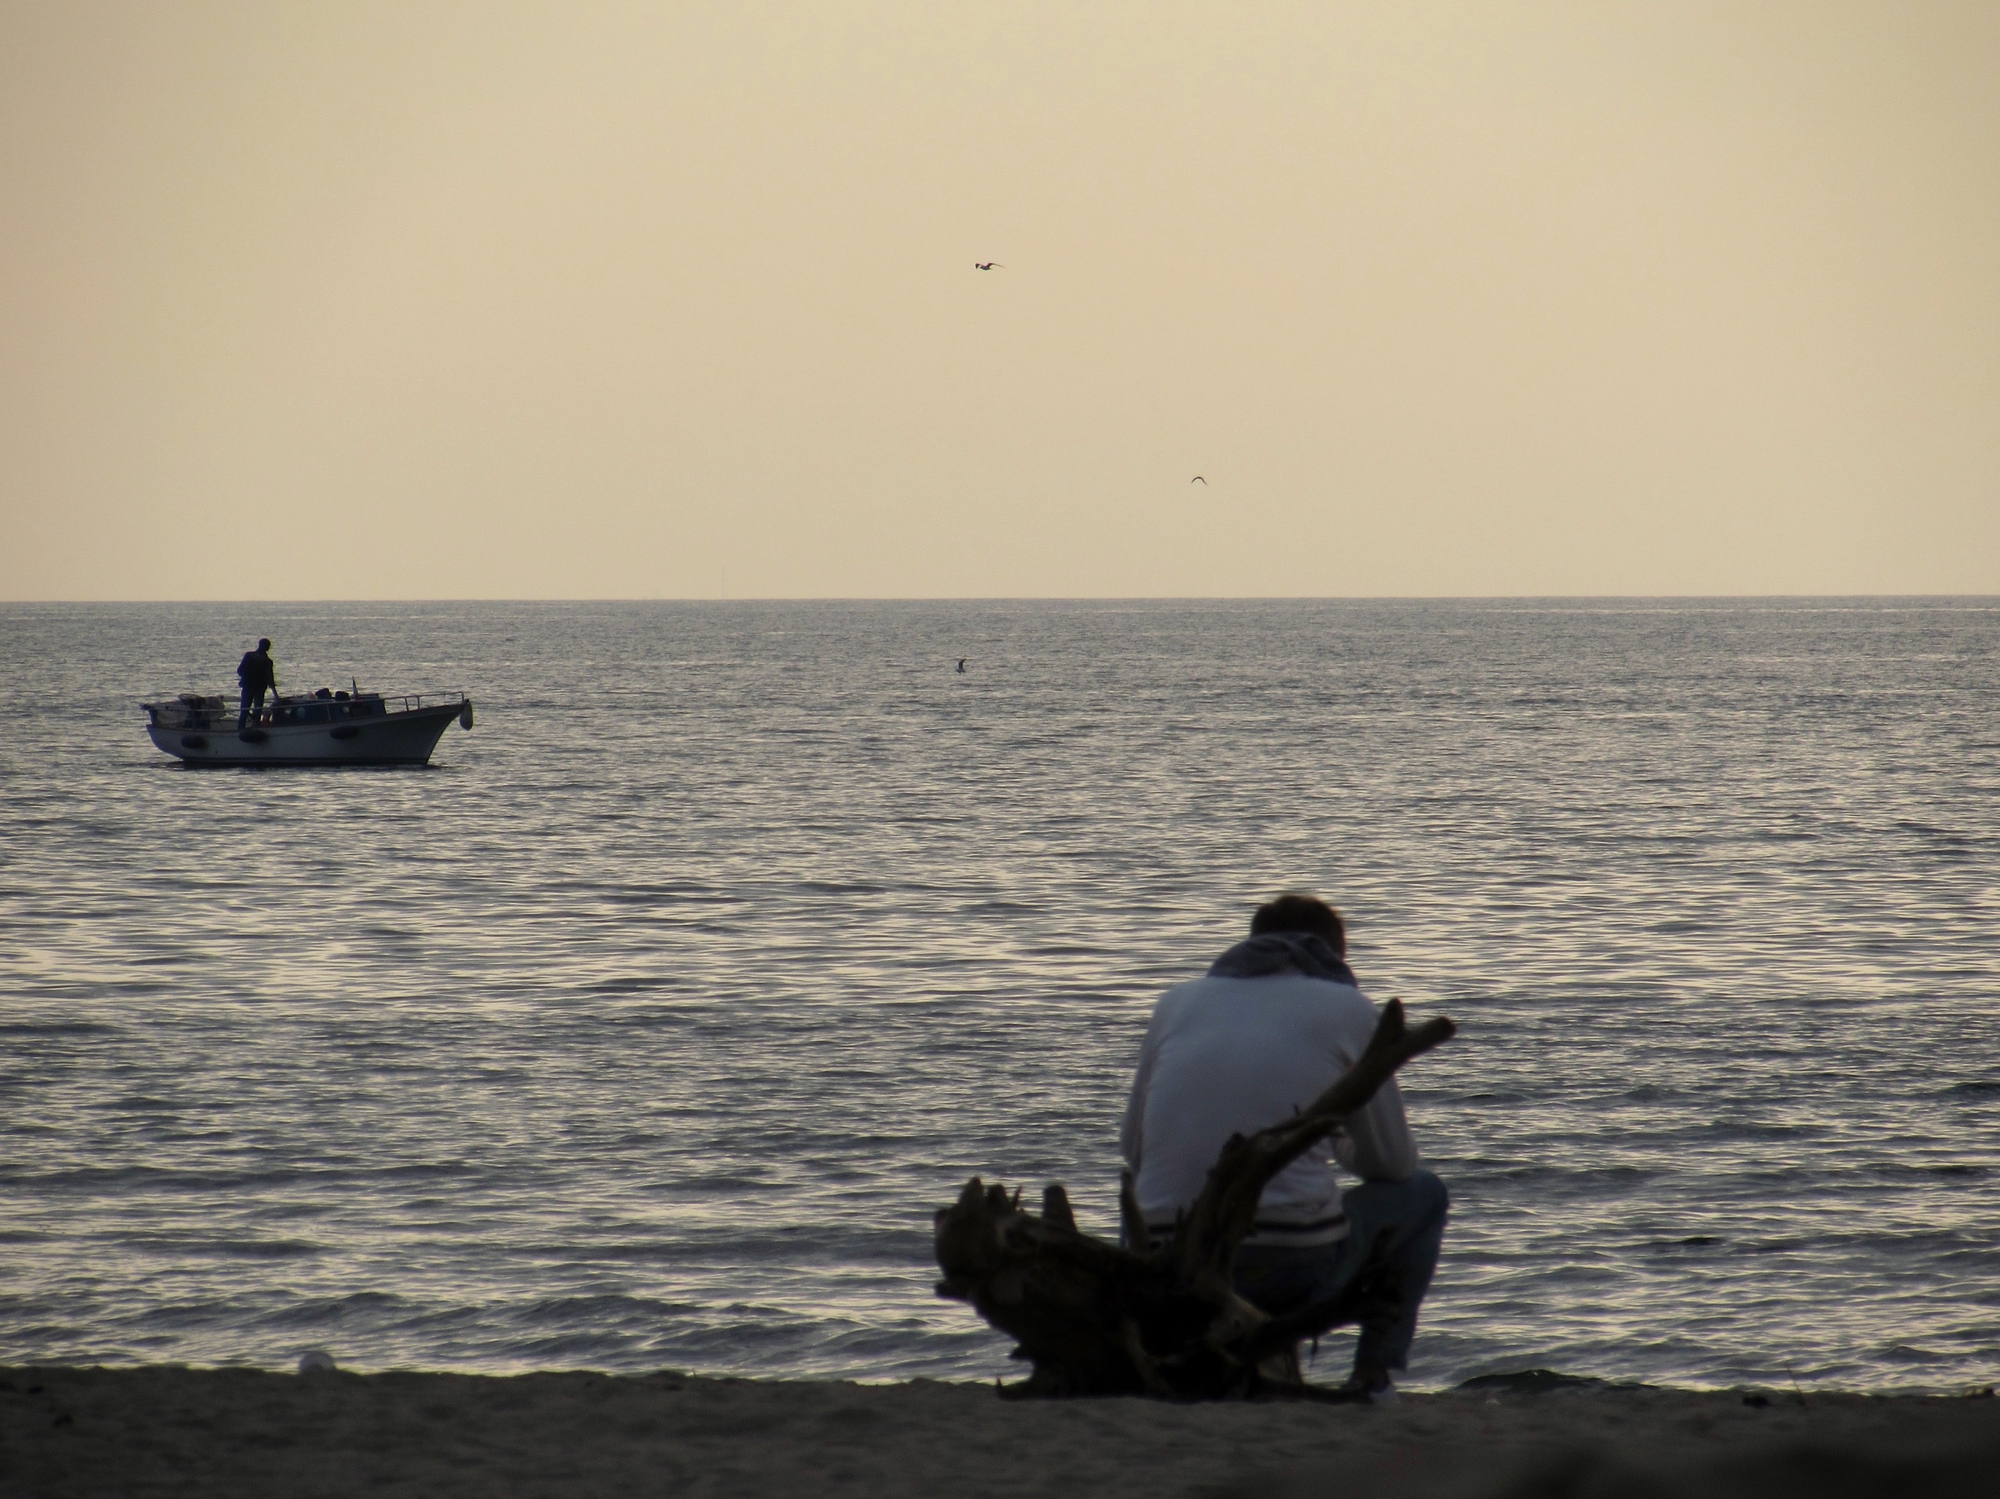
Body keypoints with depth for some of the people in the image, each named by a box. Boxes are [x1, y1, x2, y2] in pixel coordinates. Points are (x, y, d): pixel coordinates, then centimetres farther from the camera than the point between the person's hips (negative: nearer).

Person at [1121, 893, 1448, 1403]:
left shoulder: (1178, 1001, 17)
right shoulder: (1347, 1008, 9)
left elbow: (1133, 1151, 23)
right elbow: (1394, 1164, 17)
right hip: (1292, 1268, -3)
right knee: (1422, 1194, 25)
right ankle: (1374, 1375, 14)